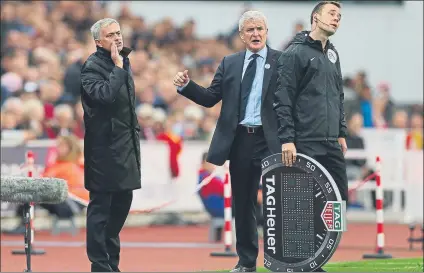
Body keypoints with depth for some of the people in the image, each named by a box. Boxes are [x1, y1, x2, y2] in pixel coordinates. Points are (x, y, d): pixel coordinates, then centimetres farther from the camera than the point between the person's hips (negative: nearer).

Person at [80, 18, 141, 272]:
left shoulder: (124, 62, 14)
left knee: (122, 202, 13)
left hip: (126, 145, 8)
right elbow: (105, 95, -30)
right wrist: (118, 67, -22)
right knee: (101, 206, -3)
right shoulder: (92, 67, -12)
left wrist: (135, 130, 18)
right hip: (104, 146, -8)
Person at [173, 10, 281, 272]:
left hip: (270, 141, -4)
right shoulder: (230, 63, 13)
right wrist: (186, 85, -3)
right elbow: (210, 98, 11)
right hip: (239, 140, 4)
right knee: (242, 203, 10)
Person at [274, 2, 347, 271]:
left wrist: (342, 133, 18)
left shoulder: (332, 54, 17)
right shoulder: (295, 53, -6)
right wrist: (287, 139, -17)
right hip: (305, 144, -8)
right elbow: (283, 100, -11)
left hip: (331, 144, 8)